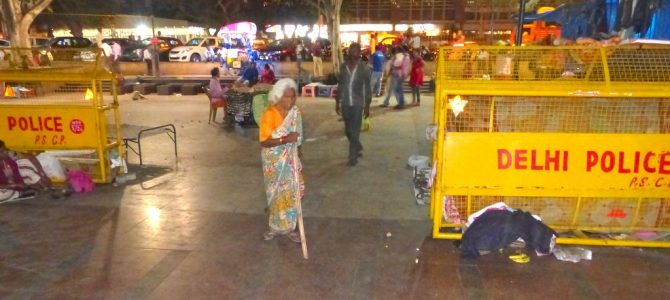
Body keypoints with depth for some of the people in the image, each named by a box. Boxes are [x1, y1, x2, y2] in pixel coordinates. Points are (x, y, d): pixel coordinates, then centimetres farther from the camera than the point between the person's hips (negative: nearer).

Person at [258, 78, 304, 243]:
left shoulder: (296, 112, -4)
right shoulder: (269, 114, -19)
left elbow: (298, 140, 6)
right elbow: (264, 141, -22)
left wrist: (298, 161, 9)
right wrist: (285, 139, -33)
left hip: (291, 160, 4)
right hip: (274, 162, -3)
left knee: (291, 194, 8)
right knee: (276, 194, 11)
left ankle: (288, 227, 25)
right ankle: (275, 227, 30)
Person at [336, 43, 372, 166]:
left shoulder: (364, 68, -7)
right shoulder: (343, 66, 4)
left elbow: (367, 88, -5)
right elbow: (340, 85, 11)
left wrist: (367, 106, -7)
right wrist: (337, 102, 10)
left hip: (358, 104, -4)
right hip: (345, 103, 4)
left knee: (355, 131, -1)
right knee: (348, 130, 14)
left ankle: (353, 157, 10)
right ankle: (358, 148, 39)